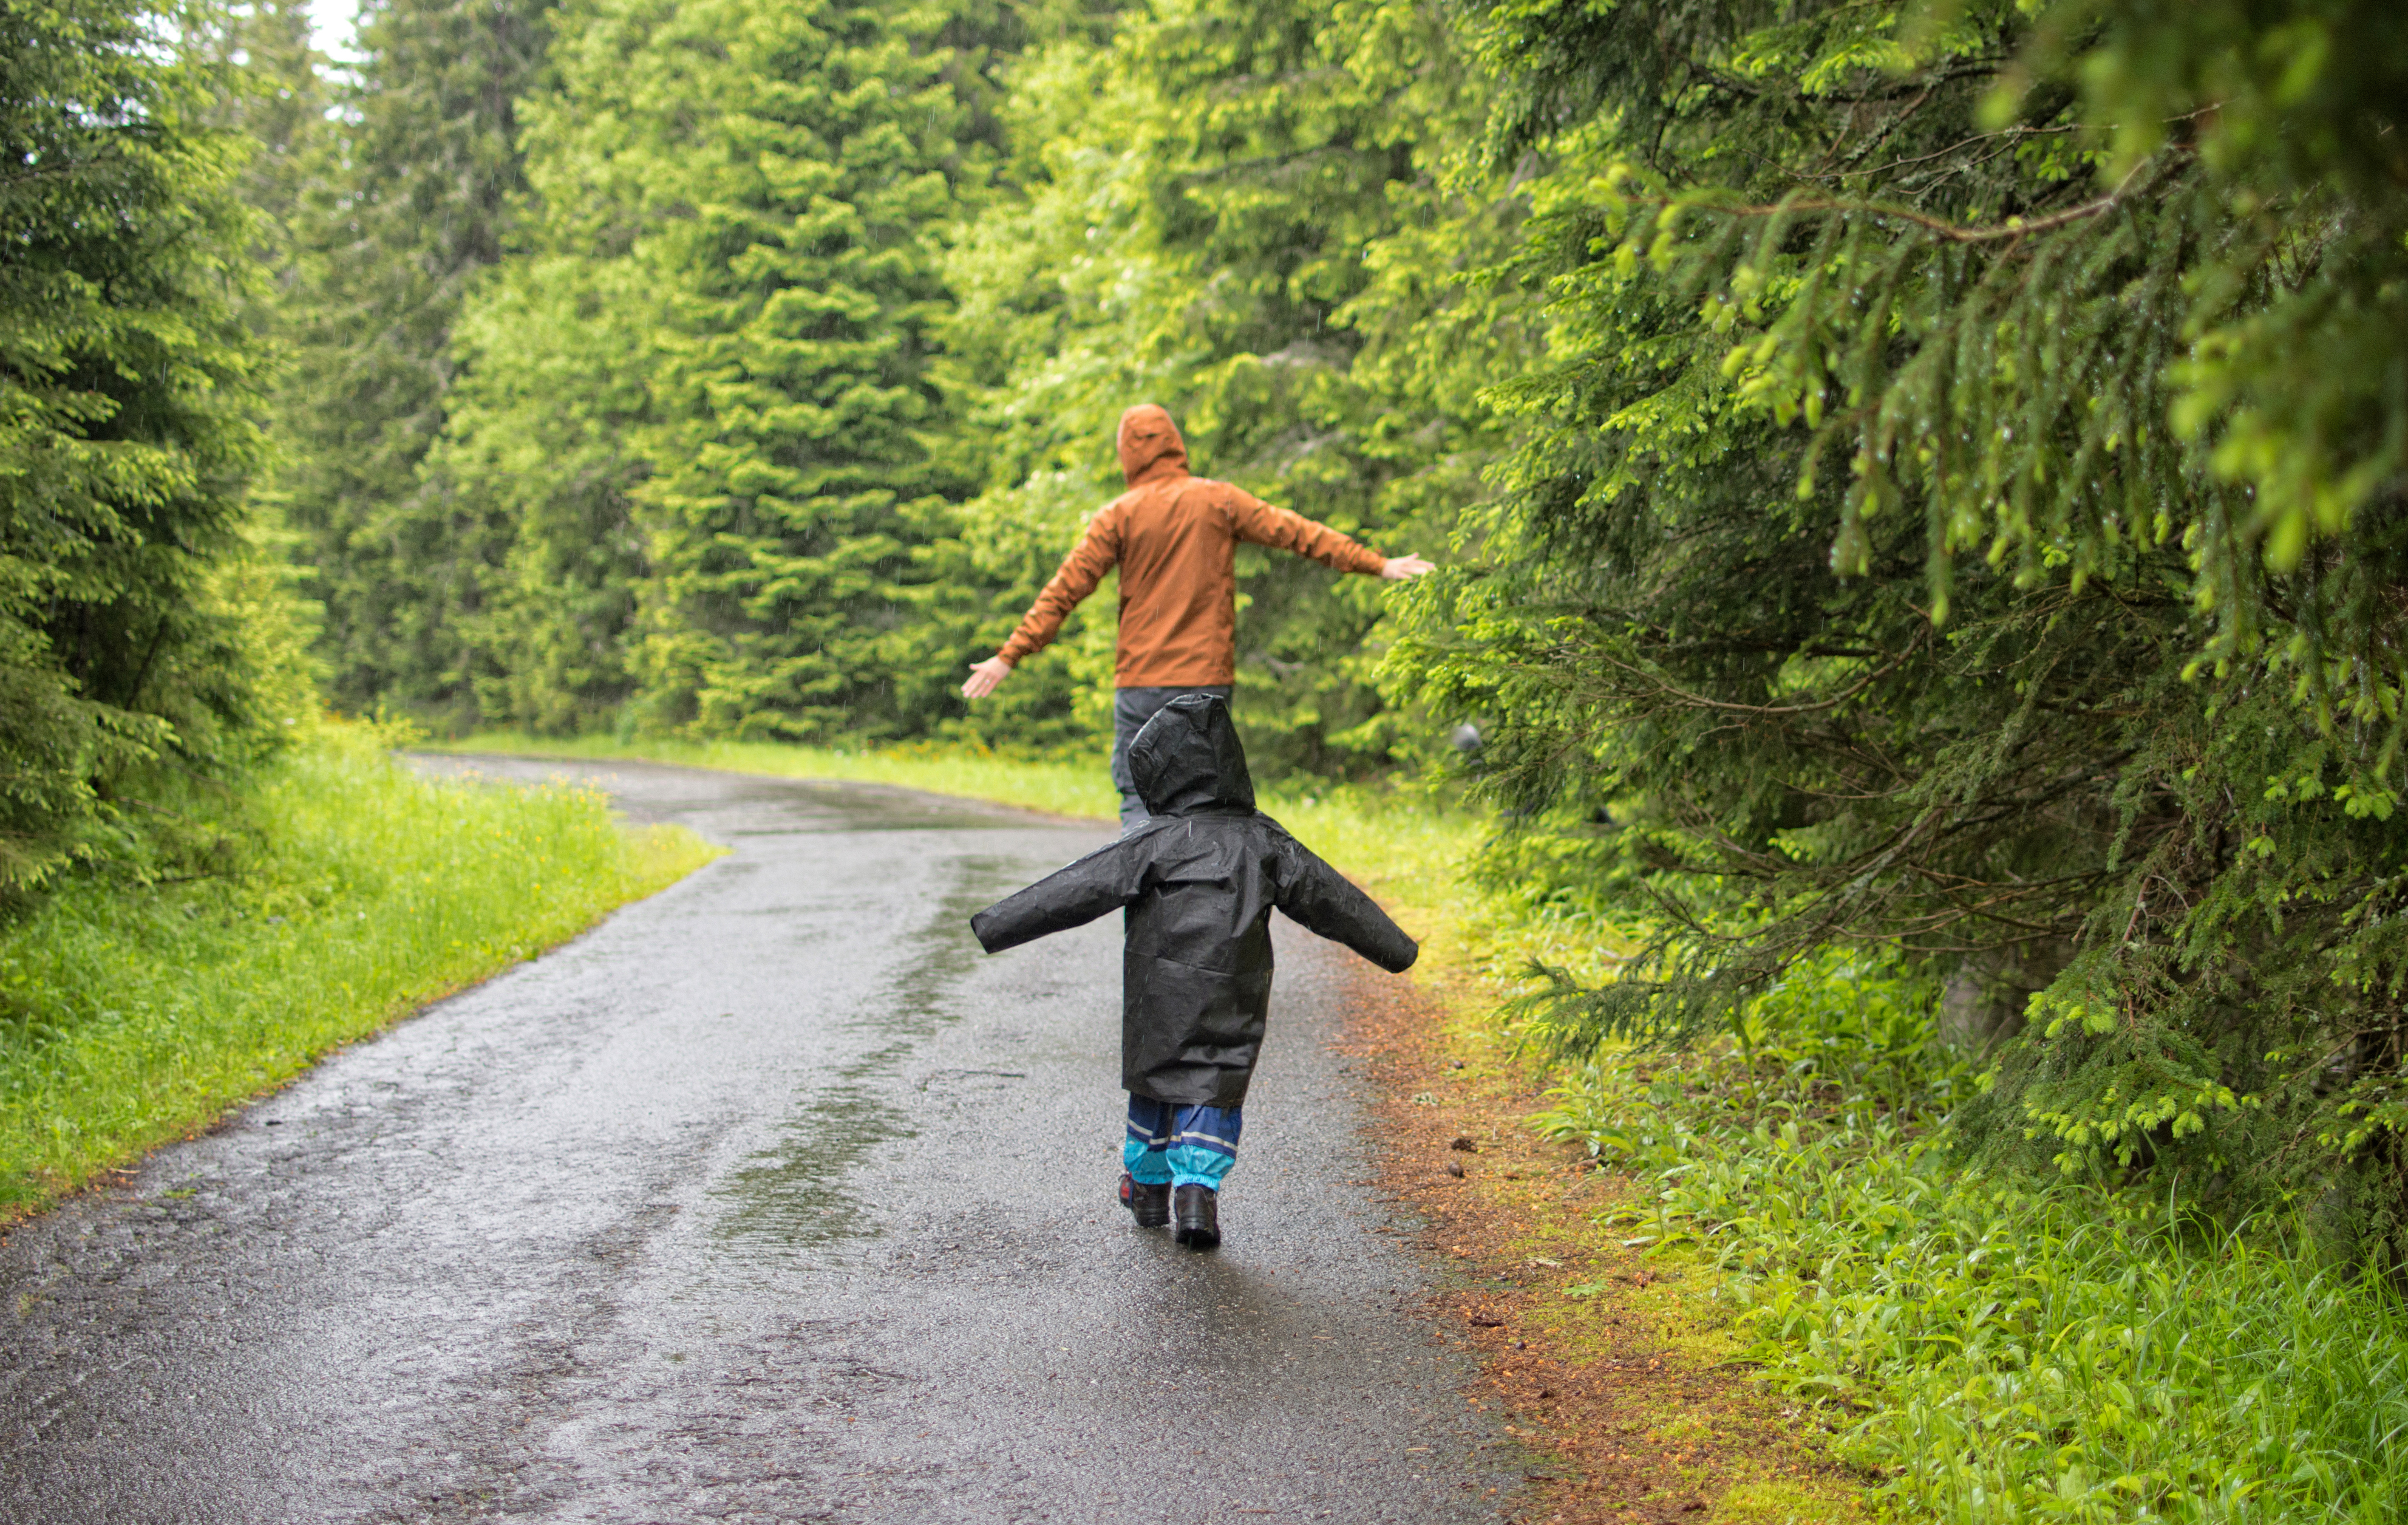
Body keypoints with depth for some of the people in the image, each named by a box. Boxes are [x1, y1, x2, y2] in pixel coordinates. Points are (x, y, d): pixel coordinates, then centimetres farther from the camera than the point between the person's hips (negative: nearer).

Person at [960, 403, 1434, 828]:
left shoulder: (1119, 516, -1)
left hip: (1140, 682, -2)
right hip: (1208, 677, 2)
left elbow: (1066, 588, -4)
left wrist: (1011, 655, -1)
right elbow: (1296, 532, 4)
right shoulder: (1219, 501, 3)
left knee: (1138, 798, 4)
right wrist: (1377, 564, 10)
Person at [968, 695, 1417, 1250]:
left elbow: (1079, 890, -9)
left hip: (1158, 994, -1)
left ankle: (1148, 1183, 30)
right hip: (1232, 1004, 1)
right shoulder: (1264, 843, 5)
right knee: (1214, 1091, 9)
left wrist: (997, 926, -6)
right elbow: (1330, 898, 11)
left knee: (1153, 1080, 16)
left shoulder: (1153, 843, -6)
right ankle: (1198, 1187, -8)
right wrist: (1394, 947, 21)